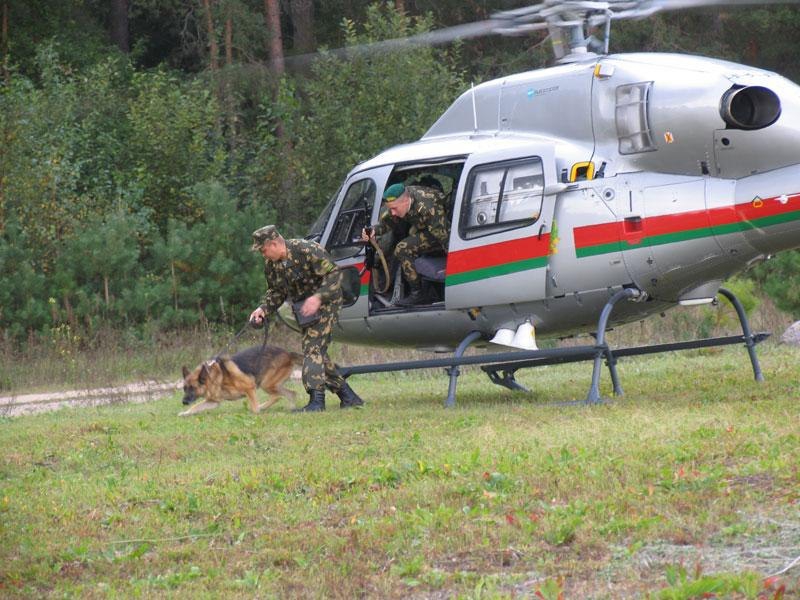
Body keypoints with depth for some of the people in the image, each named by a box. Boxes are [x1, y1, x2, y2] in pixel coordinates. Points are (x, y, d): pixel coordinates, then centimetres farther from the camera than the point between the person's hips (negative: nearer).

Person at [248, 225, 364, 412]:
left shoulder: (307, 250, -23)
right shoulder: (270, 263, 1)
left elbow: (334, 274, -23)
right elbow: (276, 292, 13)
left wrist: (318, 298, -35)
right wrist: (263, 309, -5)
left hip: (325, 303, -8)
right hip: (303, 306, 9)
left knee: (313, 347, -20)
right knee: (317, 353, 8)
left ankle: (316, 400, -26)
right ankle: (349, 397, 17)